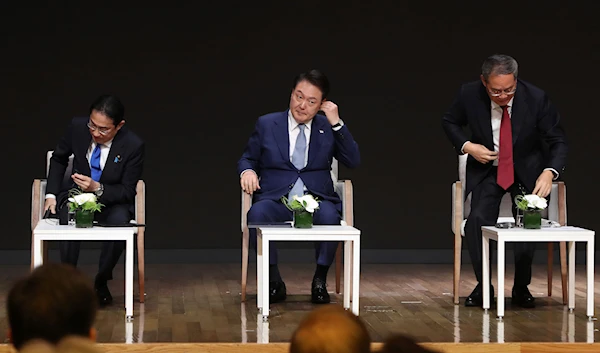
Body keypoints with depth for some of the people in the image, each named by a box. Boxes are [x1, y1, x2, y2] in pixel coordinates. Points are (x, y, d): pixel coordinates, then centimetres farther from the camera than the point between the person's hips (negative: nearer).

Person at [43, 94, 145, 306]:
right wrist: (51, 194, -4)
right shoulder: (77, 127, -12)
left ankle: (101, 283, -13)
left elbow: (128, 191, -12)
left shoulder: (133, 146, -19)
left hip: (111, 201, -1)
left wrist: (98, 188, -31)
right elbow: (58, 159, 8)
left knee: (119, 222, -35)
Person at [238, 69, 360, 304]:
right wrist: (247, 171, -8)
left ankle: (320, 280, -16)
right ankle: (274, 282, -20)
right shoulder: (266, 124, 11)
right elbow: (247, 159, 17)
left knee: (329, 215, -36)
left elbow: (353, 161, 3)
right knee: (257, 213, -35)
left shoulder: (328, 128, 12)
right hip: (276, 201, 0)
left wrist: (336, 123, -4)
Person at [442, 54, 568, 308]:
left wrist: (549, 172, -35)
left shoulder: (536, 98, -20)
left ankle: (521, 287, 5)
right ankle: (483, 286, -1)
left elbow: (558, 141, -15)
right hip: (486, 170, 1)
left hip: (526, 170, 0)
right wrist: (467, 146, -16)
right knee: (478, 220, -22)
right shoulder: (469, 95, -16)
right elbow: (450, 122, 4)